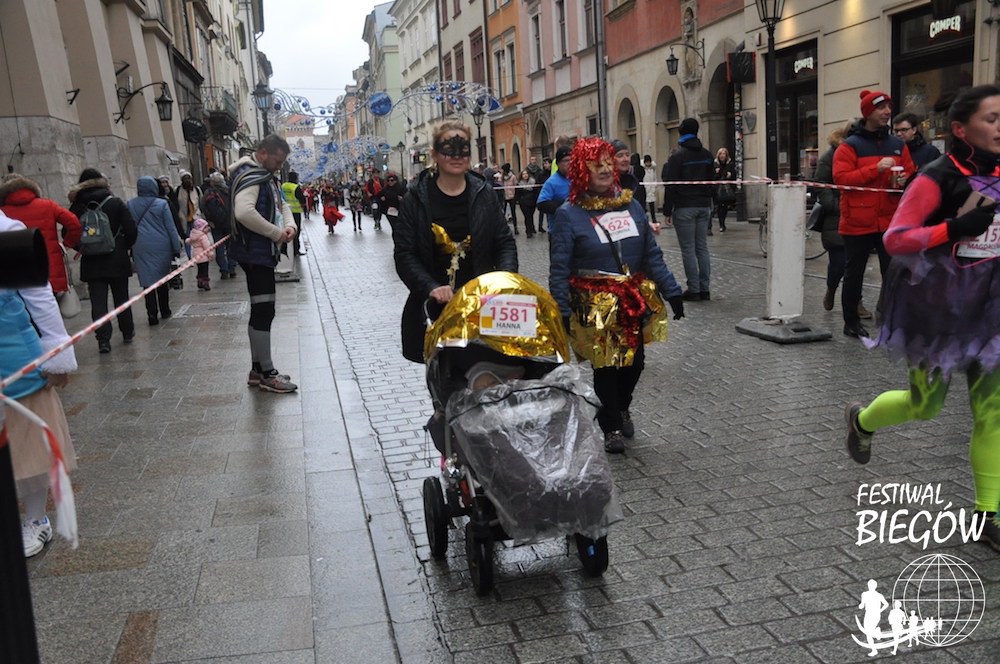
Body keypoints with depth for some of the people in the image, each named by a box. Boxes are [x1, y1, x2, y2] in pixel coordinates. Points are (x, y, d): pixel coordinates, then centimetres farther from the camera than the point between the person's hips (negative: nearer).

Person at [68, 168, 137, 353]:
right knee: (121, 297, 14)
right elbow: (131, 229, -7)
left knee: (98, 301, 1)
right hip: (117, 260, 0)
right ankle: (127, 333, 25)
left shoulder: (77, 206, -3)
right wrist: (125, 246, 8)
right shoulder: (116, 202, -4)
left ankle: (103, 339, -7)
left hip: (91, 262, 0)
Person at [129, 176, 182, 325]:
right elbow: (171, 228, -3)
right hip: (161, 247, -1)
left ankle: (152, 314, -7)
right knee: (163, 278, 14)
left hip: (141, 248, 1)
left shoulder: (130, 205, 2)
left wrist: (131, 248, 12)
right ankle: (164, 311, 22)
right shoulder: (161, 204, -4)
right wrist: (176, 248, 2)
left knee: (147, 280, 0)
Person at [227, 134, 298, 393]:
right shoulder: (249, 176, -16)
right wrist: (277, 233, -22)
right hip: (255, 254, -10)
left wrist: (289, 225, 0)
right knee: (264, 312, -6)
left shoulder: (266, 176, 16)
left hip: (263, 253, 10)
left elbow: (281, 204, 22)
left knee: (260, 312, 14)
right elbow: (244, 212, -31)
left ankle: (258, 369, 23)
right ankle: (267, 374, 1)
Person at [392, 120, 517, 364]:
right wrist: (431, 288, -20)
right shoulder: (417, 199, 0)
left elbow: (505, 242, 8)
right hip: (434, 307, -1)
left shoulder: (483, 194, 7)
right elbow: (404, 254, -4)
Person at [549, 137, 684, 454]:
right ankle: (611, 426, 26)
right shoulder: (568, 214, -8)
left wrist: (671, 291, 6)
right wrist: (560, 313, -13)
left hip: (634, 300, 4)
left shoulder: (631, 205, 4)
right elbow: (559, 270, -9)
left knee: (635, 360, 12)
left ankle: (621, 408, 42)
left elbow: (652, 254, 9)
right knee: (605, 364, 4)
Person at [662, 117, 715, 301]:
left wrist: (667, 211, -8)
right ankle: (705, 289, 10)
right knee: (702, 248, 9)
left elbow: (671, 186, -11)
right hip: (704, 206, 6)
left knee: (688, 250, -3)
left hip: (684, 208, -6)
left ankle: (693, 289, -3)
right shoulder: (707, 155, 11)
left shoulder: (677, 156, -8)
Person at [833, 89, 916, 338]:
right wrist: (876, 169, -20)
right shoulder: (850, 146, -5)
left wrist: (903, 180, -7)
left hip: (891, 221, 4)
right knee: (854, 274, 6)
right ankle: (851, 322, 17)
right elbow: (841, 178, -16)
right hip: (857, 222, -4)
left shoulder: (898, 145, 11)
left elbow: (911, 174, 17)